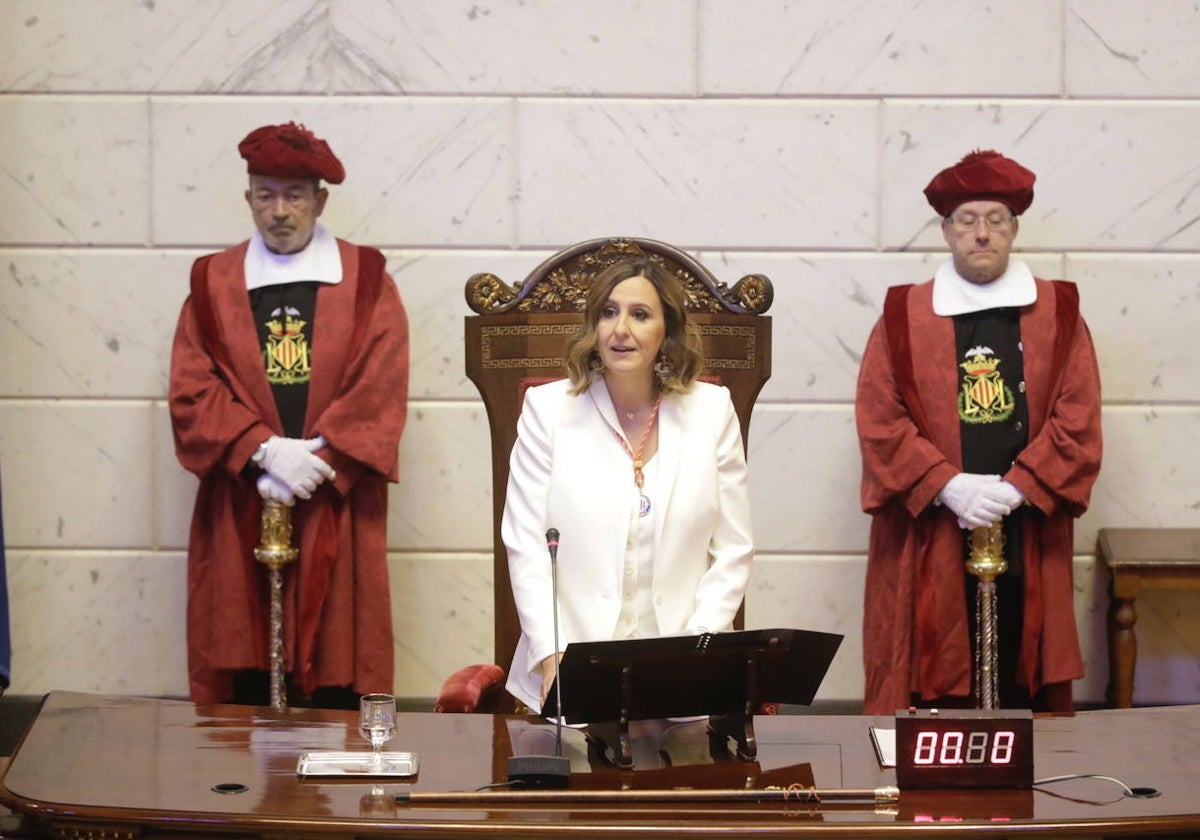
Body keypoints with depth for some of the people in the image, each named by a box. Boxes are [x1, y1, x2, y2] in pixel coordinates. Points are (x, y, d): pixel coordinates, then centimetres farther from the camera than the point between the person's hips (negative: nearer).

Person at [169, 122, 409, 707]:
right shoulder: (212, 282, 10)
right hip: (240, 512, 1)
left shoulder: (366, 281, 6)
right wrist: (265, 451, -13)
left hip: (336, 512, -1)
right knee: (245, 680, -2)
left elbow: (380, 392, -3)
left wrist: (311, 462, -13)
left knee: (335, 671, -3)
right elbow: (192, 392, 1)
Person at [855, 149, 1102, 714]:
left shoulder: (1058, 313, 8)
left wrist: (1017, 489, -12)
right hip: (928, 545, 0)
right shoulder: (903, 317, 6)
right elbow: (879, 419, -2)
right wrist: (949, 486, -13)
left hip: (1026, 544, 1)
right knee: (928, 680, -2)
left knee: (1022, 689, 2)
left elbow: (1077, 419, 1)